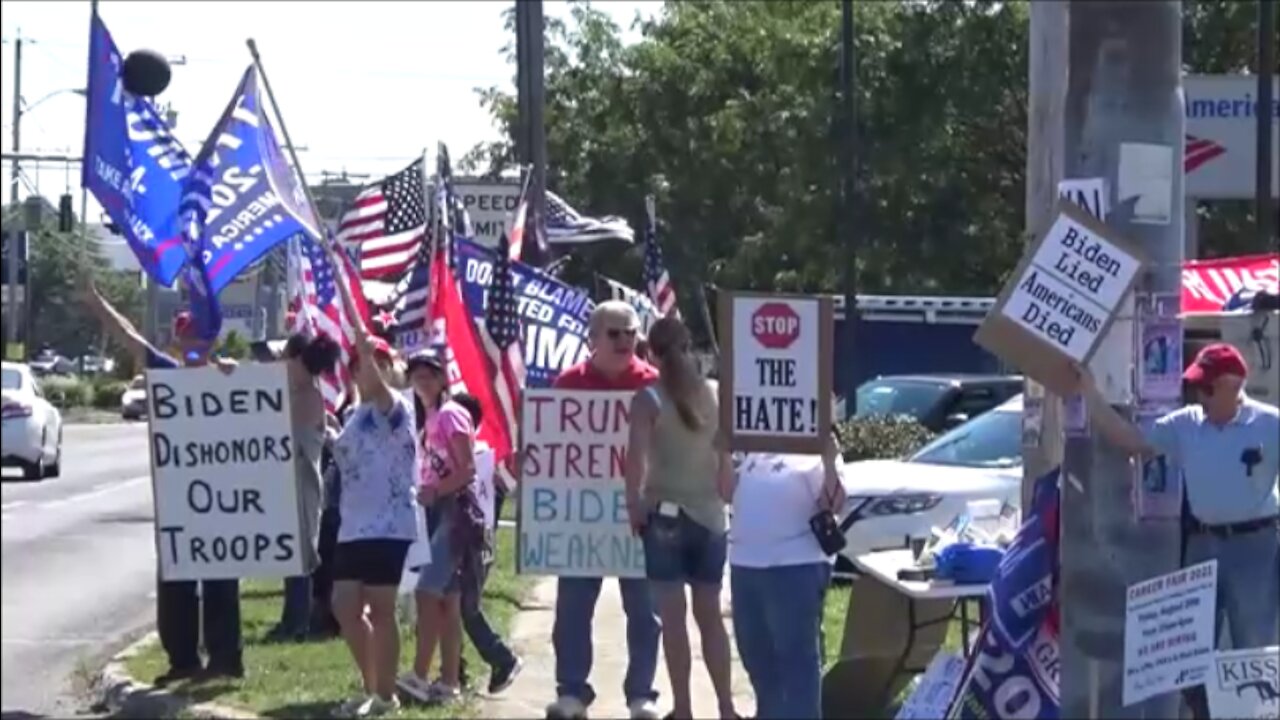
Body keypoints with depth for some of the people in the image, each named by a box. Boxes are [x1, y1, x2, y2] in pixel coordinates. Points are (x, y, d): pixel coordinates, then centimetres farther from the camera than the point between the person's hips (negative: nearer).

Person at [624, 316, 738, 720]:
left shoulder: (649, 399, -8)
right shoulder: (713, 395, 5)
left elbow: (637, 460, -18)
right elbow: (726, 459, 8)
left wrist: (634, 508, -10)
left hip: (666, 515, -4)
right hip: (709, 515, 4)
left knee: (673, 617, 0)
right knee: (710, 614, 12)